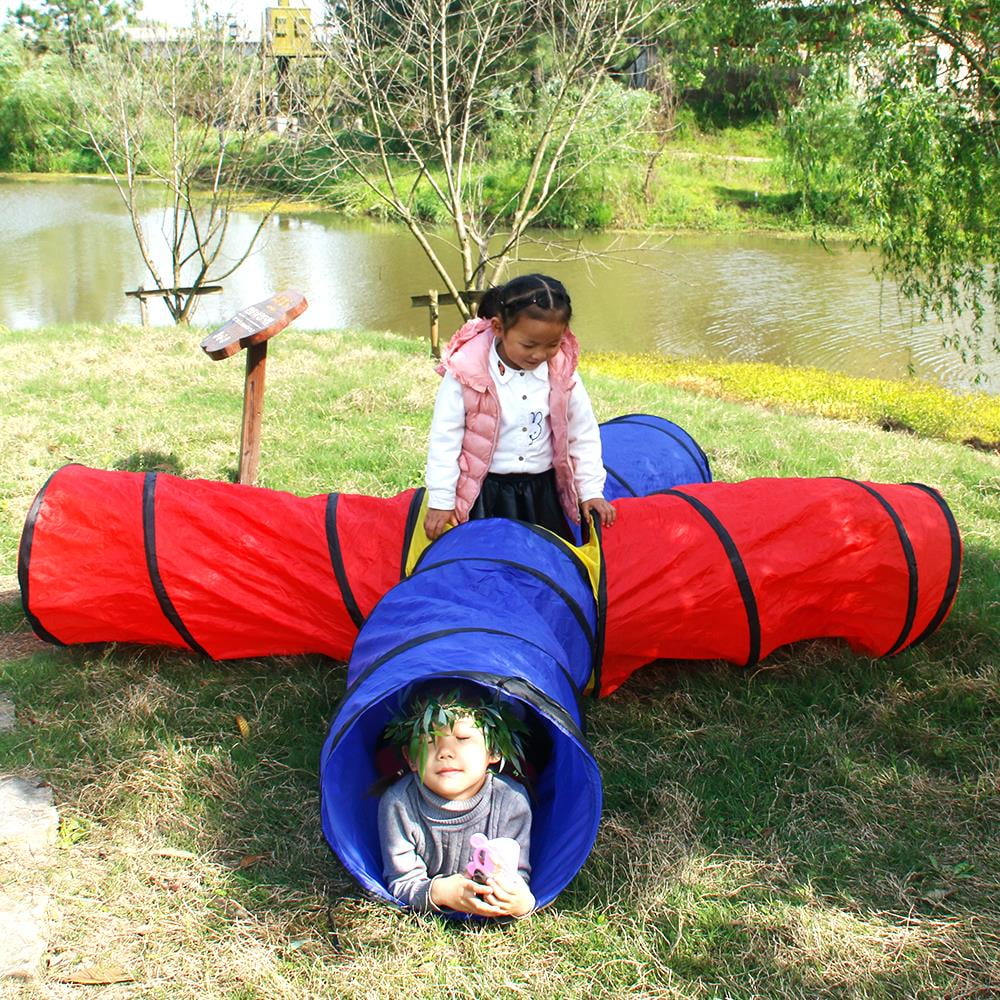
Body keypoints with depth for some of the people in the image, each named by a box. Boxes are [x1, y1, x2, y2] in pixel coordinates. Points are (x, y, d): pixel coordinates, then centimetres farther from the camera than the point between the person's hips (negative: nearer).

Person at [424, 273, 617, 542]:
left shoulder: (562, 372, -7)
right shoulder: (467, 373, -16)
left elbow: (584, 434, 5)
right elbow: (444, 439, -10)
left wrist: (591, 490, 4)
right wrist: (441, 502, -9)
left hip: (541, 491, 3)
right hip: (484, 494, -3)